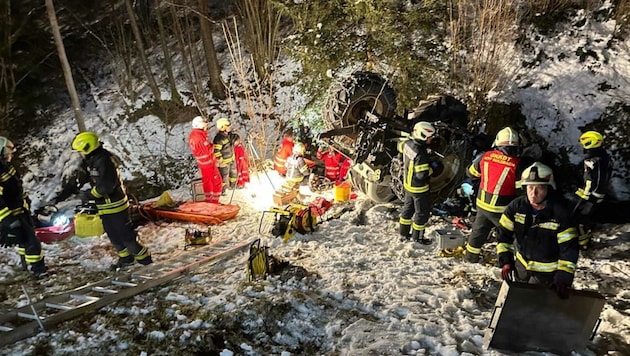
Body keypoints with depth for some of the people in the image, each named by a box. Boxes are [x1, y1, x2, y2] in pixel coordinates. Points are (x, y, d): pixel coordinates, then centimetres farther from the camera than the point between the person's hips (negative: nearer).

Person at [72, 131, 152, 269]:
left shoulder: (103, 161, -23)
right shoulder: (94, 161, 10)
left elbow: (106, 185, -28)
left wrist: (88, 195, -18)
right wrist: (88, 193, 6)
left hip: (115, 205, -10)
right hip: (106, 207, 10)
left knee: (125, 234, -3)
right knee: (114, 236, 19)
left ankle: (144, 258, 8)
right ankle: (126, 258, 33)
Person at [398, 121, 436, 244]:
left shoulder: (408, 143, -9)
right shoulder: (421, 154, -34)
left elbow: (401, 148, 15)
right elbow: (422, 174, -31)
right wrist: (431, 169, -13)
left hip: (408, 183, 8)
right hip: (419, 188, -8)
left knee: (408, 207, 23)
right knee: (422, 212, 11)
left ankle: (404, 233, 36)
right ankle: (417, 237, 26)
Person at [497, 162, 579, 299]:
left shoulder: (560, 213, -24)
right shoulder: (516, 206, -15)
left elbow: (569, 248, -20)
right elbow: (504, 234, -5)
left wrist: (564, 278, -24)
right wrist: (505, 260, -11)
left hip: (547, 272, -4)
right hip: (520, 266, 5)